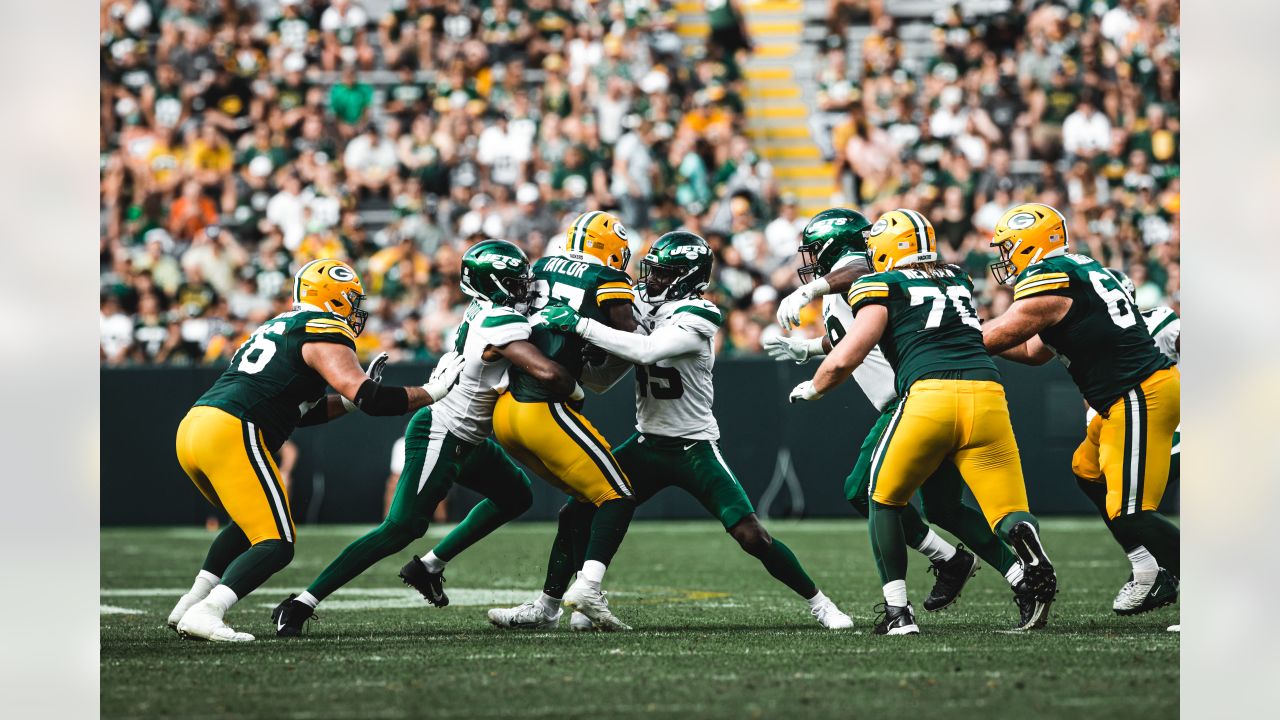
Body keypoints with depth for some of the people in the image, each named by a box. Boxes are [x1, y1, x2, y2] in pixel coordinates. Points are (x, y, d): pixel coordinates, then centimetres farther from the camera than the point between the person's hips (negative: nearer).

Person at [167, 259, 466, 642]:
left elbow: (299, 410, 32)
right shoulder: (323, 333, 0)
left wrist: (351, 398, 26)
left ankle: (188, 606, 17)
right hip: (231, 435, -9)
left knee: (249, 526, 26)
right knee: (276, 544, -6)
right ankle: (205, 614, -23)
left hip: (193, 427, 9)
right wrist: (431, 394, 1)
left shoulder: (280, 327, 28)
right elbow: (368, 398, -10)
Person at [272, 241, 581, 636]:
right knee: (401, 528, -13)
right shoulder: (502, 325, -24)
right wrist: (576, 393, -12)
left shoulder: (483, 315, 5)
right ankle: (302, 603, -12)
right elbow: (547, 372, -32)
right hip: (440, 437, -10)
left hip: (464, 440, 10)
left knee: (515, 496, 21)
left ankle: (429, 567, 22)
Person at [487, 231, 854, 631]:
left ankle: (819, 603, 5)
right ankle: (543, 608, 8)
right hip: (647, 443, 7)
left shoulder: (693, 320, -19)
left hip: (695, 447, -7)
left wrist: (580, 325, -34)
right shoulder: (644, 306, 4)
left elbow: (645, 351, -36)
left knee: (752, 536, -11)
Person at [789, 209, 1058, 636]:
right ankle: (1033, 564, -33)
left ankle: (897, 611, 10)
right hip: (987, 395, 3)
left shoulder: (881, 287, 13)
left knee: (885, 501, 19)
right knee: (1007, 514, 2)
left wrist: (812, 389, 28)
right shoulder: (959, 281, 29)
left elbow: (844, 361, 4)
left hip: (930, 394, -3)